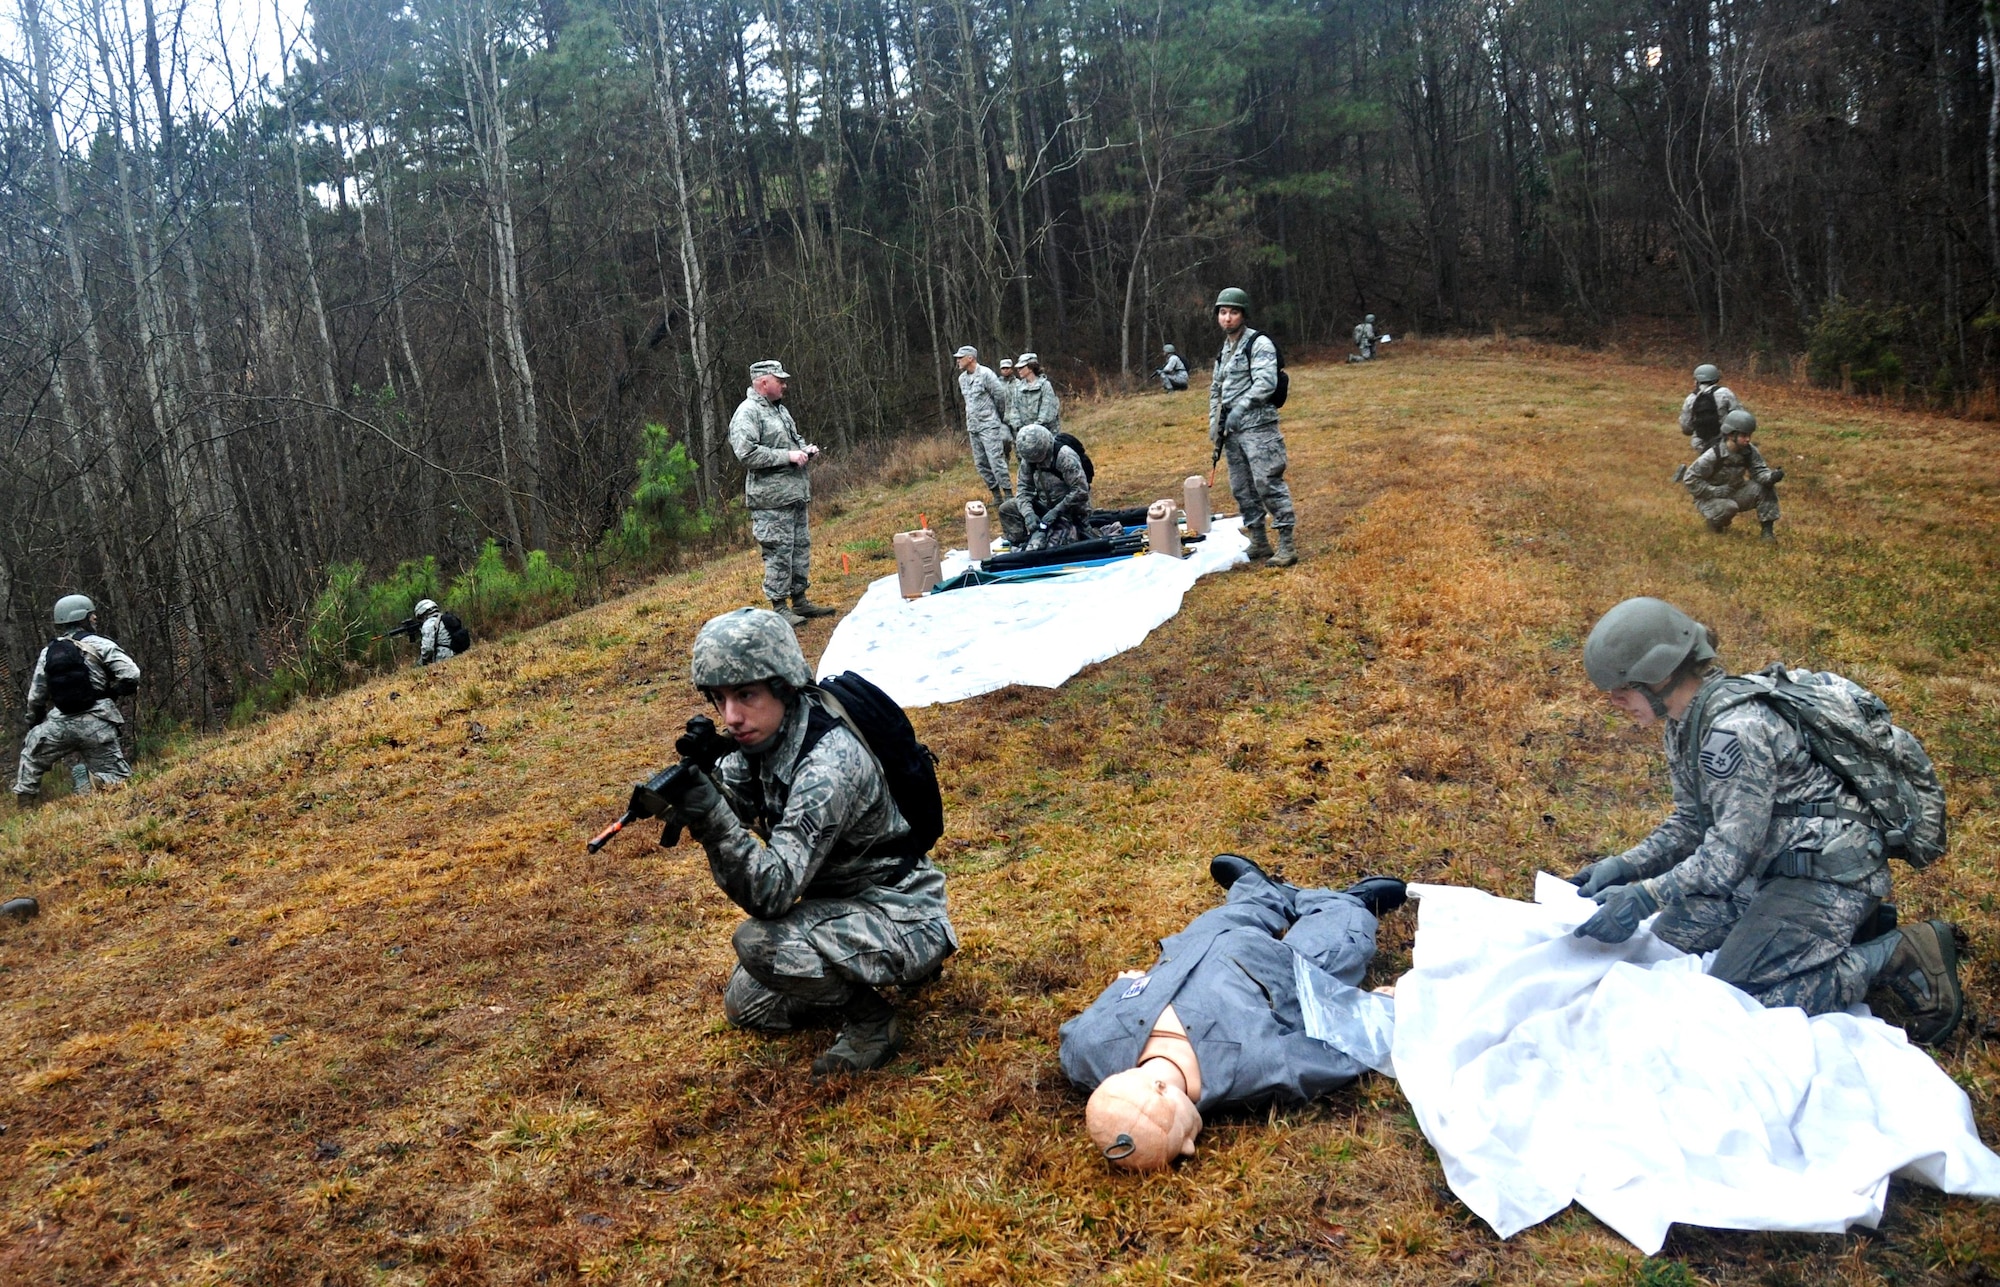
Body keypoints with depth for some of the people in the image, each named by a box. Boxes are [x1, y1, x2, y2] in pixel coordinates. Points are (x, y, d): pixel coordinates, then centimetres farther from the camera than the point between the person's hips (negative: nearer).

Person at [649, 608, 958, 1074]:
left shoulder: (827, 764, -32)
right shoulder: (765, 736, -6)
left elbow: (773, 892, -35)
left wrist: (710, 817, -47)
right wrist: (696, 775, -22)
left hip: (902, 919, -9)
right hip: (844, 902, 9)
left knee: (758, 943, -29)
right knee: (745, 1007, 15)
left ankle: (869, 1018, -7)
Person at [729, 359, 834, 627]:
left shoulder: (779, 409, 17)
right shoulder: (747, 412, -13)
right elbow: (747, 453, -23)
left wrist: (805, 448, 8)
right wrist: (787, 456, -21)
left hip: (795, 493, 10)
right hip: (772, 497, -10)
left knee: (801, 547, 15)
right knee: (778, 551, -6)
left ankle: (800, 600, 25)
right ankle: (779, 608, 1)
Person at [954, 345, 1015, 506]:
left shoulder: (985, 374, -11)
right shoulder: (962, 378, 11)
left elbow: (1000, 395, -7)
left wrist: (1000, 418, 4)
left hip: (989, 426, -8)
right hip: (973, 427, 8)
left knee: (996, 461, -12)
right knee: (980, 463, 8)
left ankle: (1009, 496, -8)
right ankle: (997, 496, 15)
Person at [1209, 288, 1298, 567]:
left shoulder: (1259, 344, -7)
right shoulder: (1224, 351, 18)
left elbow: (1266, 383, -19)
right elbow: (1216, 389, 25)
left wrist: (1241, 407, -22)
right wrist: (1214, 424, 16)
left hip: (1257, 426, -9)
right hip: (1232, 429, 9)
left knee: (1268, 483, -12)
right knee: (1242, 488, 10)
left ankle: (1286, 546, -10)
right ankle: (1259, 543, 19)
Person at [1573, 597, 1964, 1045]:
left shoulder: (1733, 729, -26)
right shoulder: (1684, 722, 4)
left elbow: (1731, 851, -26)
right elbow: (1692, 822, 11)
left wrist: (1645, 896, -30)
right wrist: (1626, 866, 0)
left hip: (1828, 874, -10)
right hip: (1773, 868, 10)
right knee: (1670, 937, 7)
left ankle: (1900, 956, -3)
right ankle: (1843, 930, 14)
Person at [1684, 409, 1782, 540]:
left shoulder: (1750, 452, -10)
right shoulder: (1713, 456, -27)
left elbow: (1759, 471, -11)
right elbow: (1690, 480, -24)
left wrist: (1771, 476, -36)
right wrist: (1717, 491, -29)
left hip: (1735, 494, 6)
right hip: (1710, 498, -6)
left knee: (1766, 488, -14)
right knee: (1729, 507, -36)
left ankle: (1767, 530, -9)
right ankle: (1715, 523, 0)